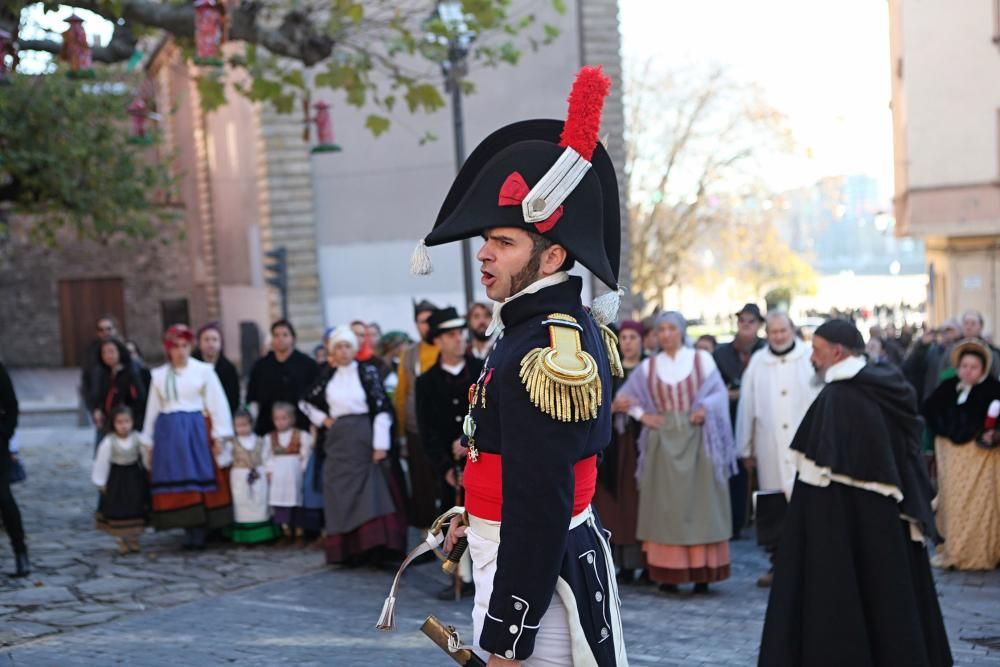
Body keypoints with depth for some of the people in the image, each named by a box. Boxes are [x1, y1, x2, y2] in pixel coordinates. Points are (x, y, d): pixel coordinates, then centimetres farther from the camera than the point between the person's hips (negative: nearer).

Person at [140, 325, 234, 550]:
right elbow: (152, 408, 15)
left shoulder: (203, 370, 1)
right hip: (168, 432, 3)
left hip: (196, 430, -3)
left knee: (199, 478, -5)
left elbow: (217, 403, -1)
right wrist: (147, 441, 14)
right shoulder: (159, 375, 11)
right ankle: (190, 530, 6)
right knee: (175, 480, 0)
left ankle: (199, 532, -1)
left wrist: (219, 435, -7)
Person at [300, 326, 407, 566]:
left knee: (371, 493, -7)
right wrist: (323, 419, 6)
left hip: (364, 440, -4)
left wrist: (381, 444, -15)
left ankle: (375, 546, -5)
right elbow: (306, 402, 22)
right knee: (342, 495, 5)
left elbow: (381, 408, -8)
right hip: (338, 442, 4)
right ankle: (347, 550, 11)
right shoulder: (327, 375, 9)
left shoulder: (367, 372, -3)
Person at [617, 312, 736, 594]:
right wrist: (641, 415, 0)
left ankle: (702, 572, 0)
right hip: (663, 442, 1)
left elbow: (719, 392, 1)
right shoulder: (648, 366, 9)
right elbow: (625, 395, 16)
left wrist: (705, 408, -17)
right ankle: (668, 574, 2)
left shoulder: (702, 359, 5)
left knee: (699, 503, -3)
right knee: (665, 506, -1)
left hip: (697, 440, -1)